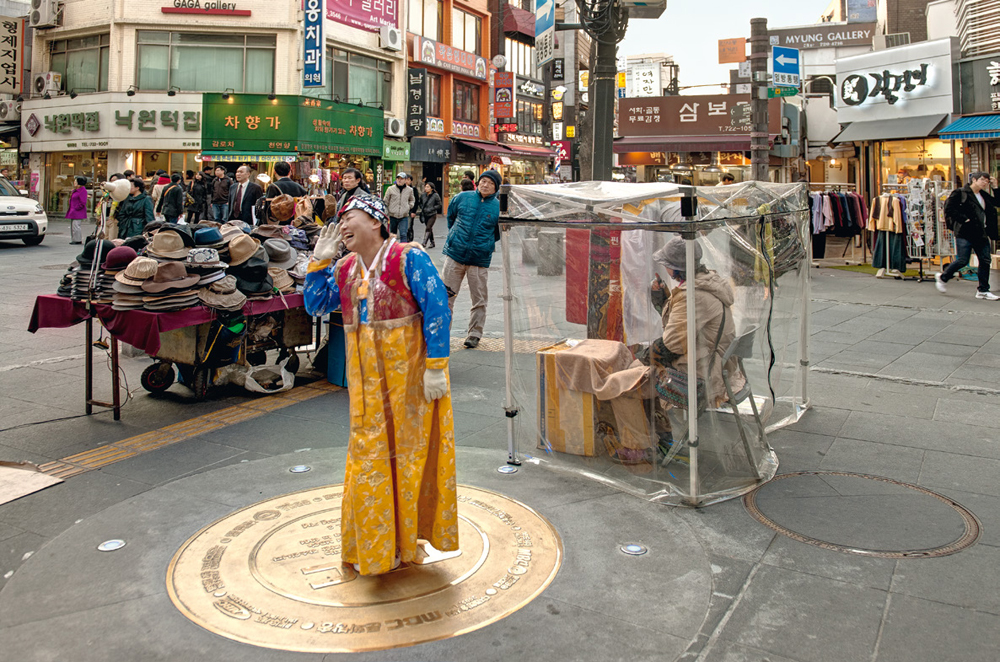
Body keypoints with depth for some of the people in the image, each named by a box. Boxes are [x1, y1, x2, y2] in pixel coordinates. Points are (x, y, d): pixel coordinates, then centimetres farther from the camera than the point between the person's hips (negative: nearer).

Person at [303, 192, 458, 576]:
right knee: (369, 455, 11)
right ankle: (375, 544, 26)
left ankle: (407, 538, 20)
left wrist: (435, 367, -20)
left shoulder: (408, 259, -10)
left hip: (408, 373, -6)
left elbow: (437, 310, -15)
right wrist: (319, 261, 4)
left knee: (409, 451, 4)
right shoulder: (343, 270, 11)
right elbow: (315, 306, 14)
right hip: (366, 379, 6)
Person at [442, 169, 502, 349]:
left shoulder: (498, 207, 1)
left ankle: (475, 334, 17)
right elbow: (451, 215, 22)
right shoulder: (462, 198, 4)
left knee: (479, 300, 4)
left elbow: (501, 232, 15)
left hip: (480, 259, -1)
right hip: (455, 254, 1)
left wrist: (487, 244, 10)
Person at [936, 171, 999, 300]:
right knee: (963, 260, -8)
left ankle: (983, 290, 9)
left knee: (985, 260, 3)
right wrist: (964, 219, -17)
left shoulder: (984, 196, 16)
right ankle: (942, 277, 16)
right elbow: (949, 209, -13)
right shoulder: (960, 193, -6)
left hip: (981, 233, 7)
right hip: (965, 232, -7)